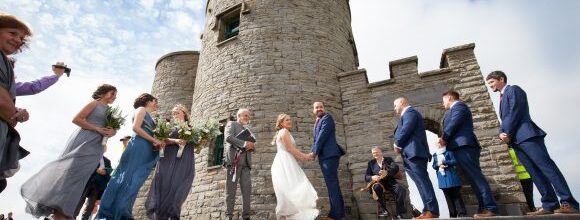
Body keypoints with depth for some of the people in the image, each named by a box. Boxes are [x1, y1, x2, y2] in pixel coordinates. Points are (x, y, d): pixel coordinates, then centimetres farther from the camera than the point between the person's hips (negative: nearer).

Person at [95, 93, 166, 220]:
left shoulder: (149, 117, 30)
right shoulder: (142, 109, 7)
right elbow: (136, 127, -9)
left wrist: (158, 142, 1)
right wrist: (154, 140, -10)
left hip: (147, 151, 8)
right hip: (138, 146, -8)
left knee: (134, 181, 0)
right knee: (127, 178, -12)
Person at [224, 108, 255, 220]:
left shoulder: (247, 130, 29)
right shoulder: (231, 124, 10)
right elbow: (228, 137, -9)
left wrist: (251, 146, 2)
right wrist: (244, 143, -13)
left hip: (245, 162, 6)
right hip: (234, 160, -5)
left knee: (247, 190, -2)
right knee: (231, 189, -3)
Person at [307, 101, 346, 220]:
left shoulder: (327, 117, -4)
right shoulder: (317, 123, 23)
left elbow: (322, 136, -13)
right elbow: (316, 139, 20)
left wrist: (314, 152, -10)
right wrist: (313, 152, 3)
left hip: (330, 155, -10)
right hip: (324, 156, 10)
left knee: (332, 184, -11)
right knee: (332, 184, 12)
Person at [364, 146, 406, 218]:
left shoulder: (388, 159, 11)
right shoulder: (371, 162, 13)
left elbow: (396, 168, -10)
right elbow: (366, 177, 7)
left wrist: (387, 172, -32)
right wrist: (372, 177, -18)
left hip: (390, 181, 0)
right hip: (379, 182, 0)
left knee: (401, 189, -30)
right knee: (376, 187, -35)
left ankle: (399, 212, -20)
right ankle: (384, 210, -24)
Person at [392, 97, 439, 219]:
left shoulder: (410, 112, -3)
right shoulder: (407, 114, 27)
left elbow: (406, 130, -16)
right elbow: (401, 131, 24)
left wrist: (397, 144, -4)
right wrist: (398, 145, 8)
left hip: (414, 152, -10)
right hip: (410, 154, 10)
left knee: (422, 181, -12)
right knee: (421, 182, 5)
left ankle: (432, 210, -13)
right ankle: (428, 210, 5)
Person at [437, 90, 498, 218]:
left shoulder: (459, 105, 1)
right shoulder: (454, 110, 28)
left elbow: (453, 124, -11)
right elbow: (451, 126, 22)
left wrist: (443, 138, -3)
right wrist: (445, 140, 8)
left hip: (463, 146, -10)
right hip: (460, 147, 10)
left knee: (475, 176, -14)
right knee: (474, 178, 4)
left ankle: (490, 208, -16)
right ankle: (484, 208, 4)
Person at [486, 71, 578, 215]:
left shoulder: (514, 90, 3)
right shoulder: (502, 98, 28)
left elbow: (514, 112, -10)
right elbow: (504, 120, 21)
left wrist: (507, 133, -11)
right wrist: (502, 133, 1)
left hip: (527, 134, -8)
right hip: (515, 140, 8)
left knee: (546, 166, -12)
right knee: (534, 172, 1)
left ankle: (568, 203, -12)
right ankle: (550, 205, -1)